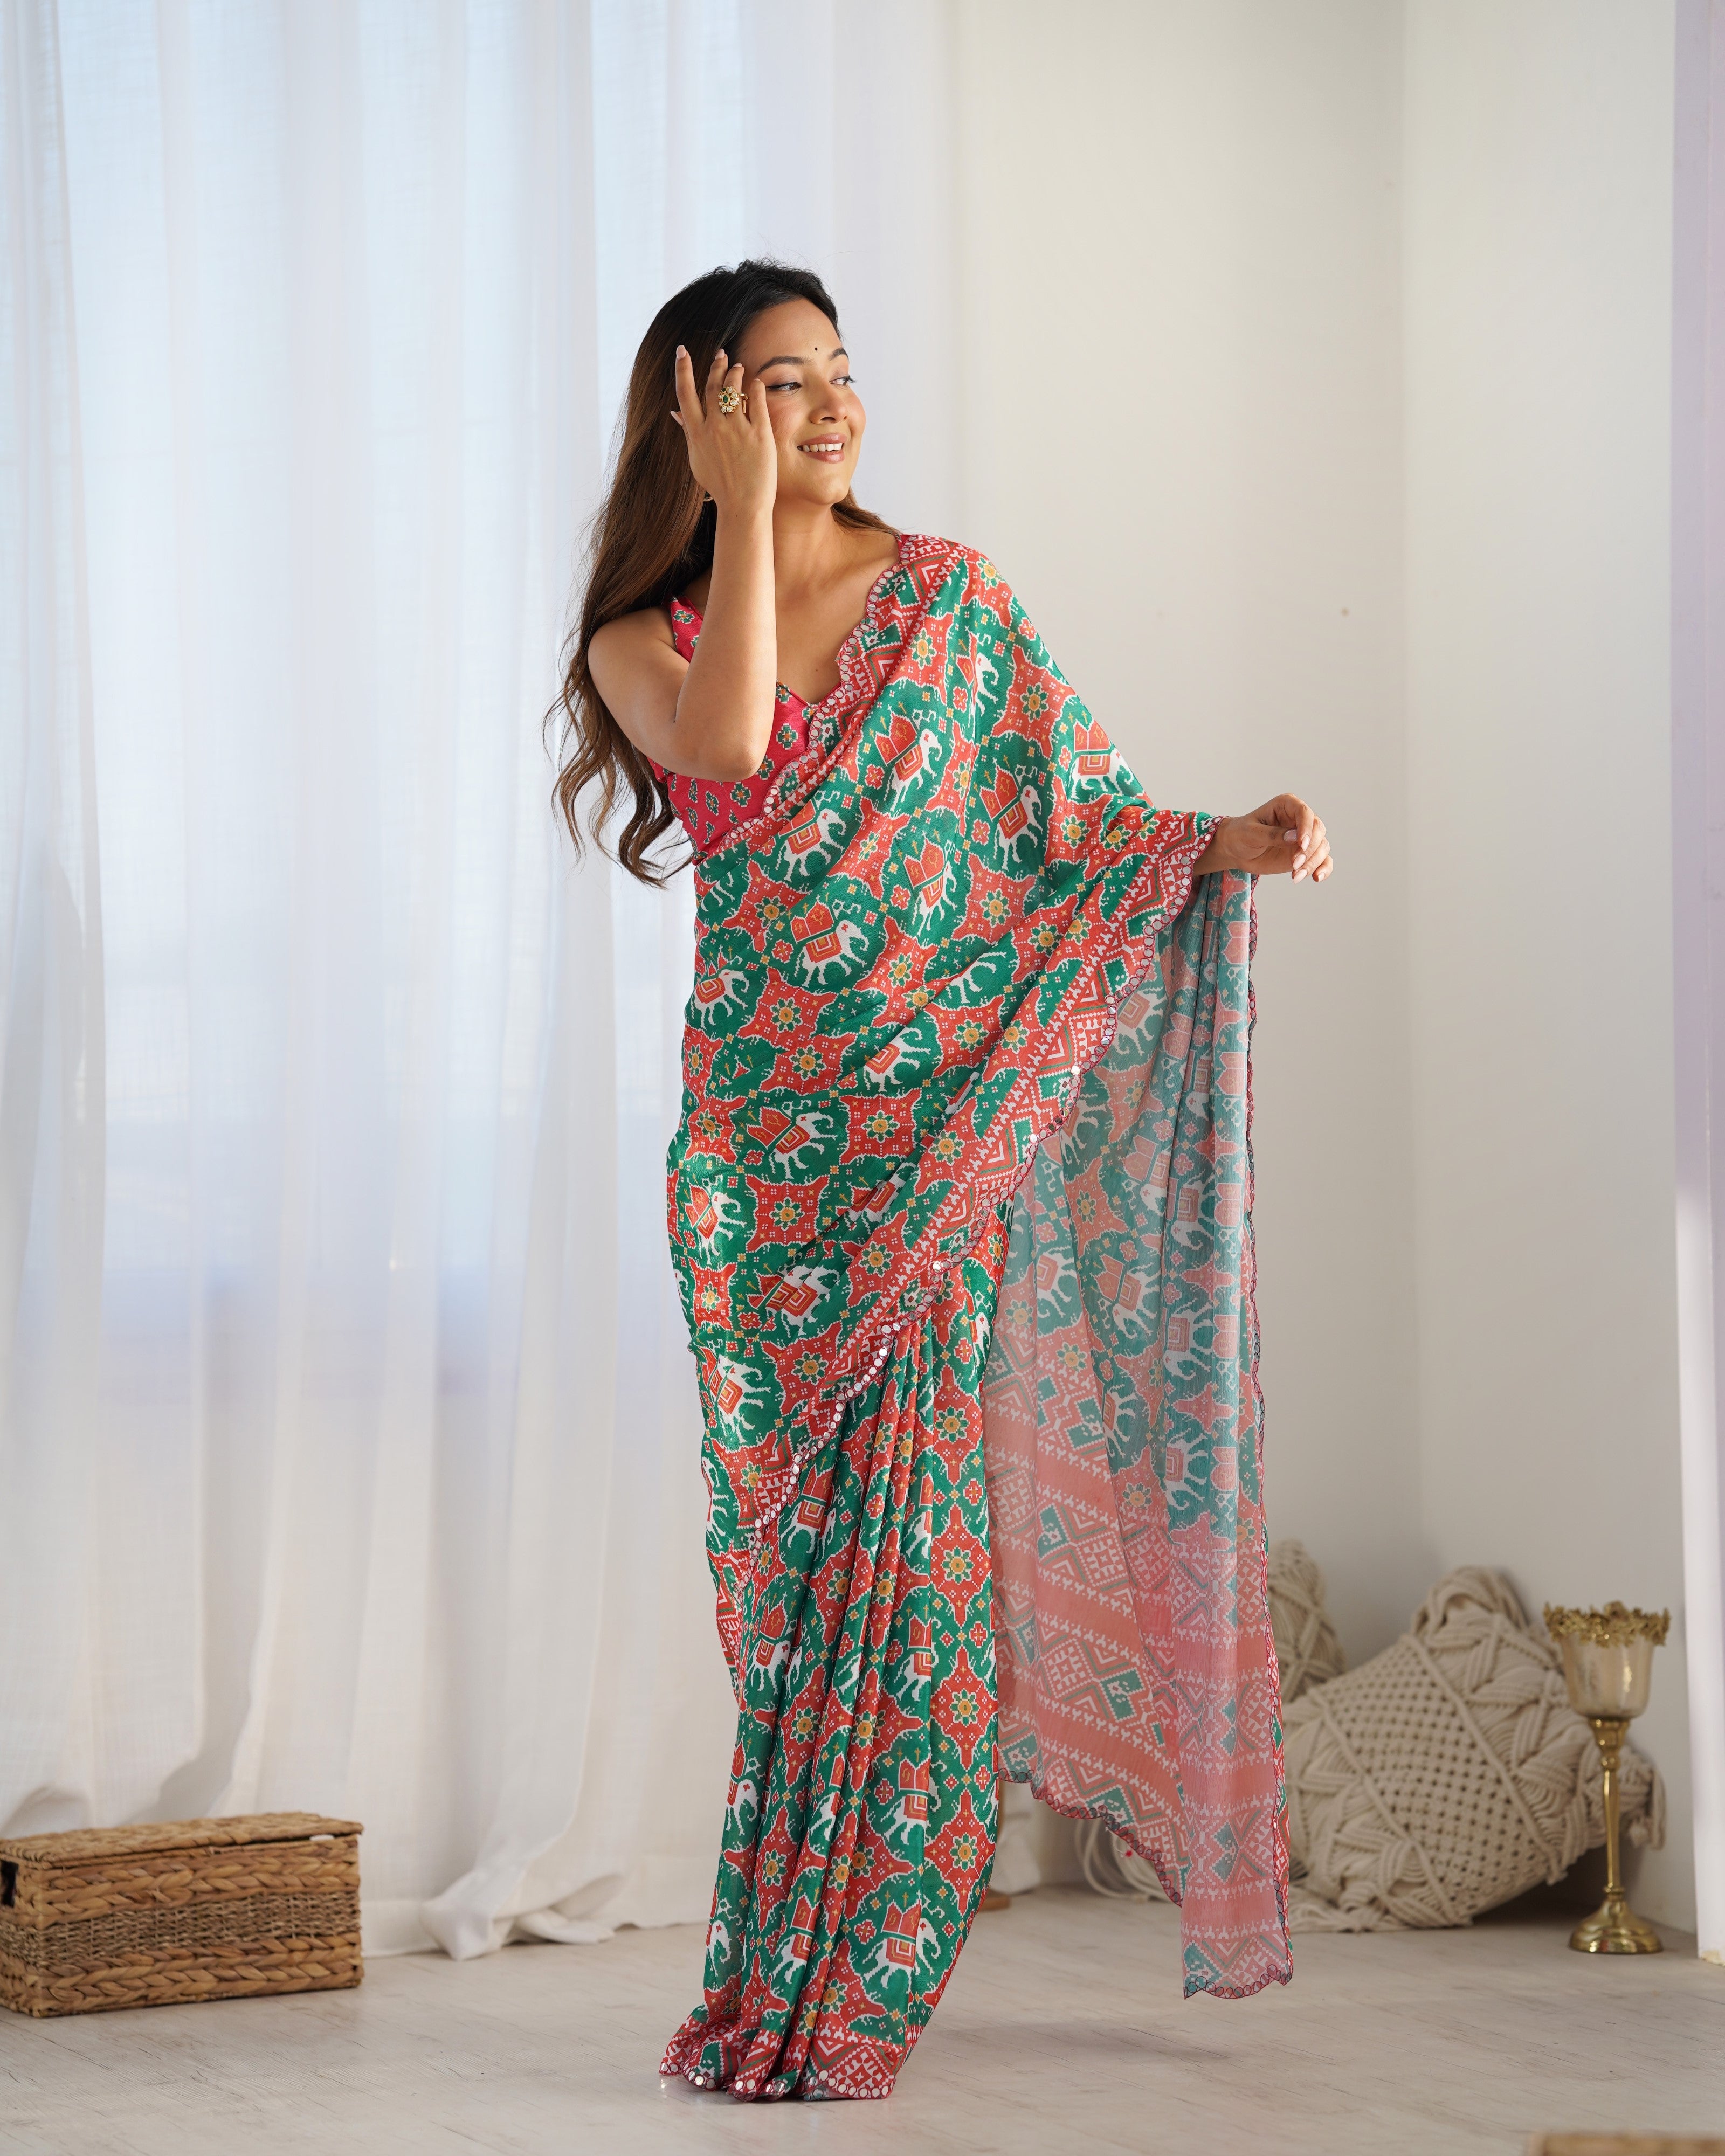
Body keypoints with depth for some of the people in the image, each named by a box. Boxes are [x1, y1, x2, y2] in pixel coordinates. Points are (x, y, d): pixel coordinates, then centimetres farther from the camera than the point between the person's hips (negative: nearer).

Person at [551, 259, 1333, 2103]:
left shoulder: (949, 596, 9)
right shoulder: (647, 640, 8)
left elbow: (1071, 815, 4)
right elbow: (724, 745, -15)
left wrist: (1231, 842, -14)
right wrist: (745, 512, -7)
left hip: (945, 1119, 0)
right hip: (764, 1132, 1)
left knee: (912, 1521, -5)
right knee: (796, 1534, 1)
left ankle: (837, 1990, 5)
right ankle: (791, 1986, 12)